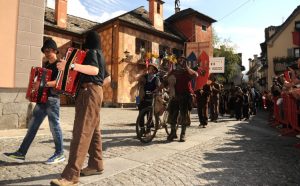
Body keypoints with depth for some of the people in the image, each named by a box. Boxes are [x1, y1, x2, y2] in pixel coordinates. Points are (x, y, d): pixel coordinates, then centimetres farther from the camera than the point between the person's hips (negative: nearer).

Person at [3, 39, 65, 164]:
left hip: (52, 99, -8)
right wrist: (34, 87, 16)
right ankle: (21, 153, 16)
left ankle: (59, 154, 9)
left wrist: (44, 84, -32)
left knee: (54, 126, -3)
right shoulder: (45, 64, 19)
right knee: (32, 126, 9)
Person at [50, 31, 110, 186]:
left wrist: (72, 66, -30)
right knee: (93, 130, 9)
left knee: (81, 131, -16)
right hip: (95, 92, 10)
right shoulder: (99, 54, 24)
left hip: (89, 92, -10)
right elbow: (107, 78, 27)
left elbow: (95, 70, -24)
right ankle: (96, 165, 16)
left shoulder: (91, 52, -2)